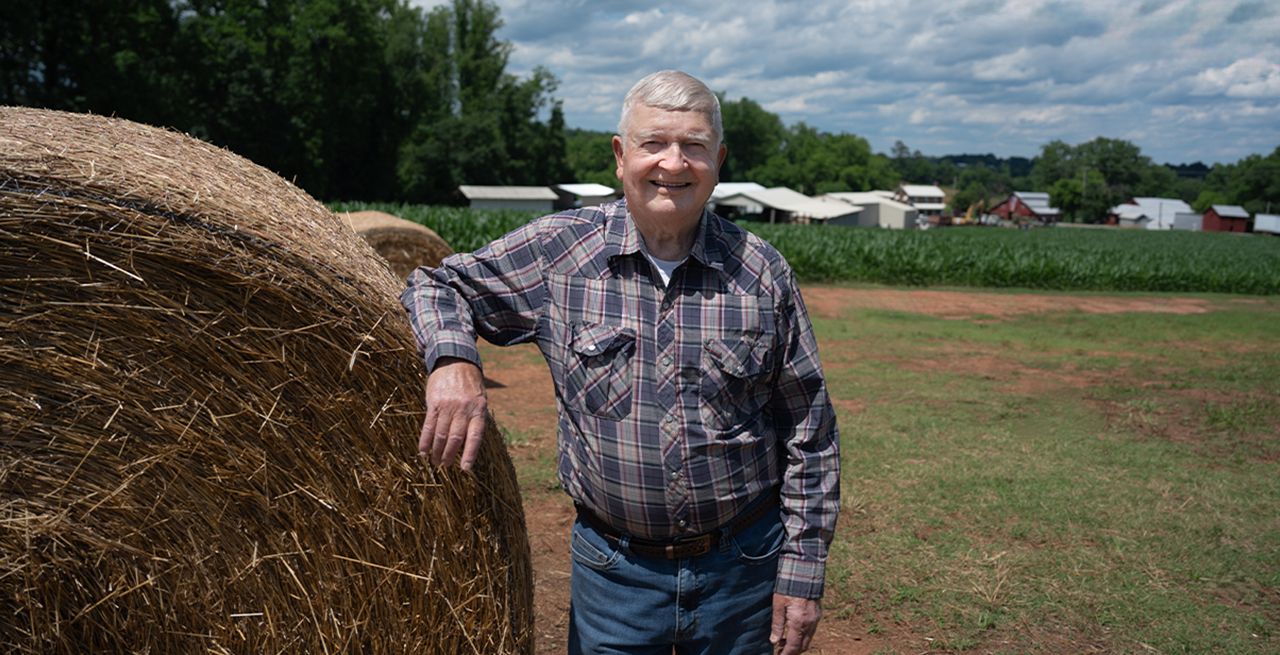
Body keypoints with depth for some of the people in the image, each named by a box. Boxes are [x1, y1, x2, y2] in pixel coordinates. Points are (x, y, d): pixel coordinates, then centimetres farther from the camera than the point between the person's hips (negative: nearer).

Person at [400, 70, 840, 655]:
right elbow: (437, 286, 4)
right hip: (613, 568, 0)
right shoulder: (558, 250, -7)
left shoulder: (763, 273, -5)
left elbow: (810, 434, -1)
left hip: (743, 565, 1)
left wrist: (802, 572, -2)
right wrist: (451, 359, -19)